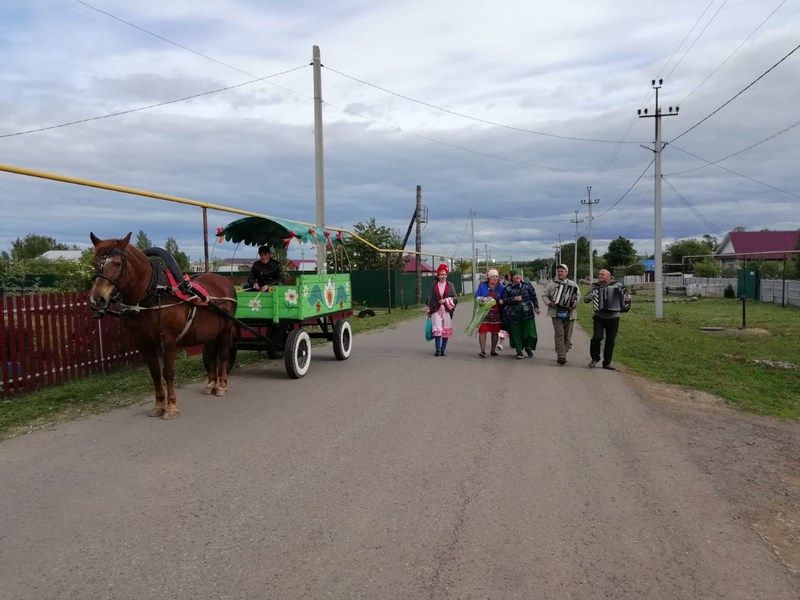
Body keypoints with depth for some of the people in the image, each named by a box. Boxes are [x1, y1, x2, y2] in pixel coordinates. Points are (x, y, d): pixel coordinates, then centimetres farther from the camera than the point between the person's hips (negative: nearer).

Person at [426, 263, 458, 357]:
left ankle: (443, 350, 12)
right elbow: (430, 299, 11)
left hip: (447, 310, 1)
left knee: (446, 331, 2)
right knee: (437, 329, -11)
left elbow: (455, 298, 4)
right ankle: (437, 350, -3)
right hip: (436, 310, 0)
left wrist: (446, 300, -11)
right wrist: (429, 311, 8)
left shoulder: (450, 285, 6)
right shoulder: (434, 285, 8)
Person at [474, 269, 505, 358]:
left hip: (496, 313, 2)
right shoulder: (482, 286, 3)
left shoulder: (501, 287, 8)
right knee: (483, 331, -10)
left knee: (495, 332, 7)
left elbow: (503, 299, 14)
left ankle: (493, 350, 19)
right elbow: (477, 297, 5)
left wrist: (501, 301, -8)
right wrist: (483, 300, -14)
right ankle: (482, 351, -8)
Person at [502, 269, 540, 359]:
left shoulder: (527, 284, 7)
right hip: (514, 314, -1)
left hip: (527, 313, 1)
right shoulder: (508, 288, 3)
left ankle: (528, 348, 24)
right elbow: (504, 300, -1)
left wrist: (536, 307, 5)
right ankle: (519, 351, 14)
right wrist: (514, 299, -14)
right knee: (516, 334, 1)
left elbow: (534, 296, 12)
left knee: (530, 332, 0)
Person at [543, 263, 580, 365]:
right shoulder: (551, 284, 8)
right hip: (556, 313, -2)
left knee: (567, 335, 6)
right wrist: (549, 302, -9)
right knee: (559, 334, -10)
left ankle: (562, 353, 20)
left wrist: (574, 304, -10)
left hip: (569, 314, 2)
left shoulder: (573, 284, 10)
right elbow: (545, 296, 11)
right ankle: (561, 356, -14)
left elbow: (578, 296, 9)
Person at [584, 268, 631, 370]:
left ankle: (607, 363, 17)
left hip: (613, 318, 0)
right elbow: (585, 299, 9)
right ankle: (595, 358, 5)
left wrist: (628, 297, -21)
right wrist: (589, 297, -13)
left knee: (611, 341, 4)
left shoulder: (616, 285, 2)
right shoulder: (595, 286, 6)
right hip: (599, 317, 0)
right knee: (597, 337, -16)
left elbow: (626, 294, 2)